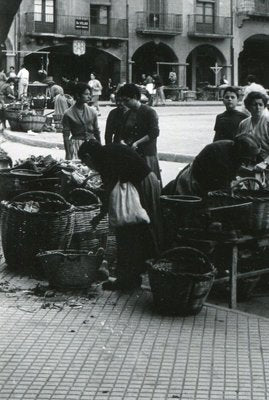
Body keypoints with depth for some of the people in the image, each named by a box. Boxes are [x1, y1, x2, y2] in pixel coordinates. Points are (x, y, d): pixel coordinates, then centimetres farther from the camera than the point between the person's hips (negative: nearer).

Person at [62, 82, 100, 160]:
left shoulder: (92, 112, 5)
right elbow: (66, 136, -4)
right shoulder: (68, 114, -5)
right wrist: (68, 154, -8)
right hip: (76, 144, -3)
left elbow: (97, 133, 12)